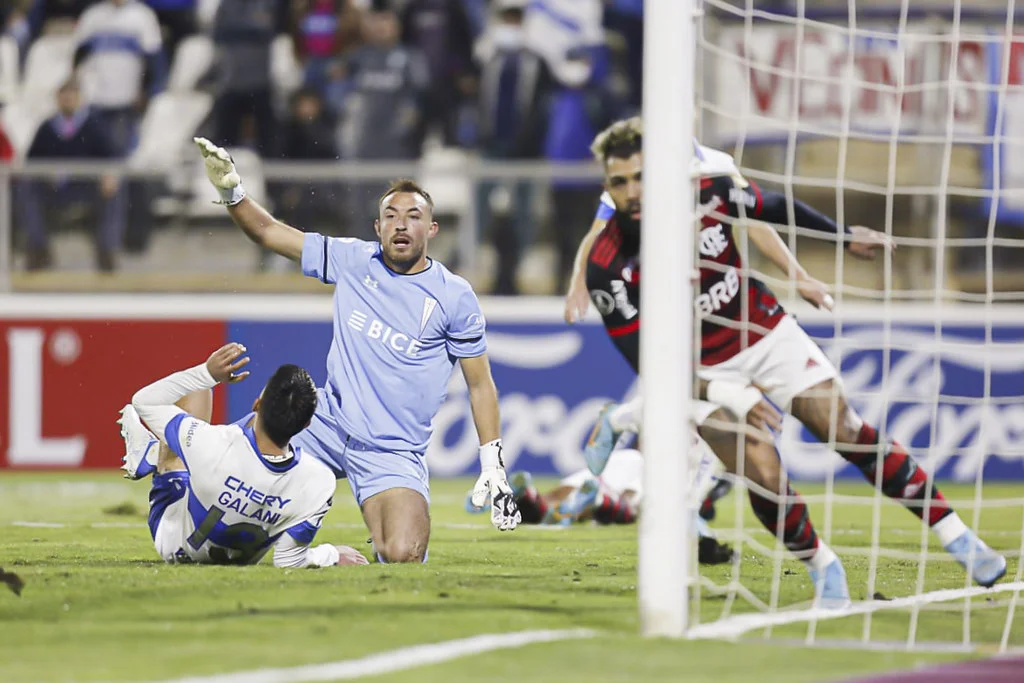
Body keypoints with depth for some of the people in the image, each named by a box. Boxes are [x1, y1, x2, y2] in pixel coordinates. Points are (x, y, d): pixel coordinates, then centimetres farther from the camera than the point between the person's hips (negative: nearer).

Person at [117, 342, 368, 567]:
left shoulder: (211, 445, -42)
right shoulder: (319, 484, -37)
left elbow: (143, 401, -24)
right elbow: (289, 560, -25)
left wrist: (207, 373, -26)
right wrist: (332, 554, -6)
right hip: (240, 557, 2)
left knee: (196, 389, 4)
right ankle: (153, 453, 40)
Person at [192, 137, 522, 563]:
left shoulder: (455, 297, -4)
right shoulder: (352, 260, 3)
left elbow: (480, 385, 1)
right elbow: (267, 232, 8)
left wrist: (493, 468, -5)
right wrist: (230, 191, -10)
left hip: (394, 452, -3)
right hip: (328, 428, 3)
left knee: (402, 557, -23)